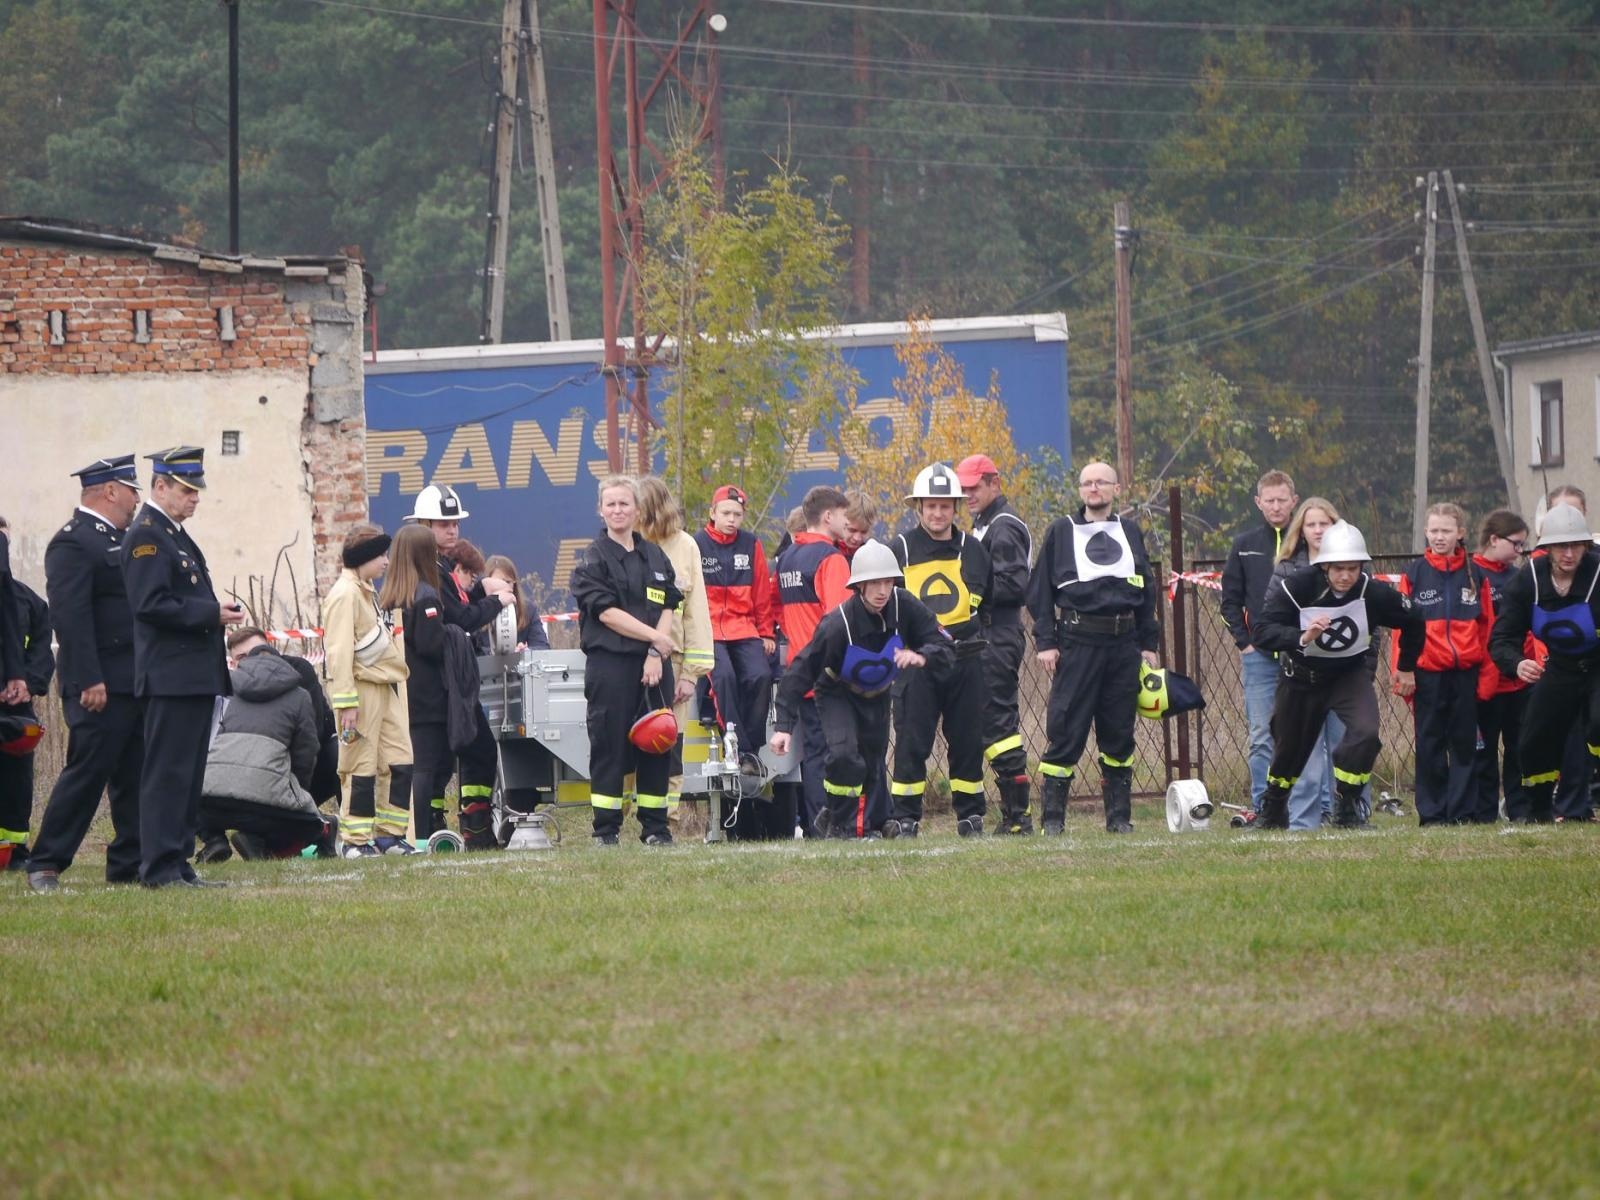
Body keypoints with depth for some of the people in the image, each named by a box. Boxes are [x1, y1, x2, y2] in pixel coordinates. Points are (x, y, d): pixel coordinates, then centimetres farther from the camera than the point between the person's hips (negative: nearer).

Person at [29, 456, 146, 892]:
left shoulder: (122, 540, 19)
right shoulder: (73, 543, -11)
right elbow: (70, 616, -19)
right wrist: (89, 680, -24)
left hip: (136, 684, 9)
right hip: (101, 687, -9)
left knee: (135, 776, 8)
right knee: (86, 772, -8)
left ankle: (130, 864, 12)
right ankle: (46, 865, -3)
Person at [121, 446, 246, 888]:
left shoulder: (175, 534, 20)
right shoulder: (147, 536, -11)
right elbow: (151, 604, -20)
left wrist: (217, 612, 9)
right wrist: (212, 613, -19)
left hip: (196, 676, 10)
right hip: (171, 676, -10)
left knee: (187, 776, 11)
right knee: (168, 773, -9)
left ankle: (177, 864, 15)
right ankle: (160, 868, -8)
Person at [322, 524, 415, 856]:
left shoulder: (368, 592, 19)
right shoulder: (345, 594, -12)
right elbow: (339, 651, -18)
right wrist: (346, 702, -22)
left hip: (385, 688, 10)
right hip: (362, 688, -10)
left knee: (400, 761, 6)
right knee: (361, 766, -5)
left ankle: (390, 833, 11)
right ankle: (356, 840, 0)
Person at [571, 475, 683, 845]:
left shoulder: (655, 557, 14)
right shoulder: (593, 559, 1)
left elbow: (667, 609, 8)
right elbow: (607, 612, -9)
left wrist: (656, 654, -7)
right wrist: (654, 636, -12)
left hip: (653, 663, 4)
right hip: (609, 663, -4)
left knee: (656, 744, 3)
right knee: (609, 745, -4)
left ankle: (655, 827, 9)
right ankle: (605, 829, -1)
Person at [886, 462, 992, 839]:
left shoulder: (972, 550, 10)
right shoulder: (899, 549, 1)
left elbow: (987, 602, 20)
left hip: (965, 662, 3)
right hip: (916, 663, -3)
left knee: (967, 741, 7)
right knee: (911, 741, -4)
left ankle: (970, 814, 16)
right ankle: (905, 817, 1)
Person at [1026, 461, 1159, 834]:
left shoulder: (1130, 533, 15)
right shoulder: (1061, 532, 6)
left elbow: (1147, 591, 18)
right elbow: (1040, 590, 4)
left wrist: (1148, 643, 13)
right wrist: (1045, 641, -5)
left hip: (1124, 643, 3)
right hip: (1077, 643, -3)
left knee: (1119, 732, 6)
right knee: (1066, 731, -7)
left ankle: (1119, 815, 13)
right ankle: (1052, 815, -3)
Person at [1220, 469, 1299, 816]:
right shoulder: (1245, 546, 7)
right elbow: (1230, 601, 12)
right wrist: (1244, 642, 2)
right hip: (1259, 655, 1)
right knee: (1261, 737, -2)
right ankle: (1262, 809, 0)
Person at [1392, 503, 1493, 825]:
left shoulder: (1475, 575, 7)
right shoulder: (1414, 574, 3)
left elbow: (1487, 625, 8)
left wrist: (1487, 671, 3)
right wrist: (1402, 672, -7)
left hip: (1466, 674, 1)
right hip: (1427, 674, -1)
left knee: (1465, 742, 4)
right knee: (1430, 744, 3)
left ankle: (1463, 811, 9)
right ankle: (1432, 813, 7)